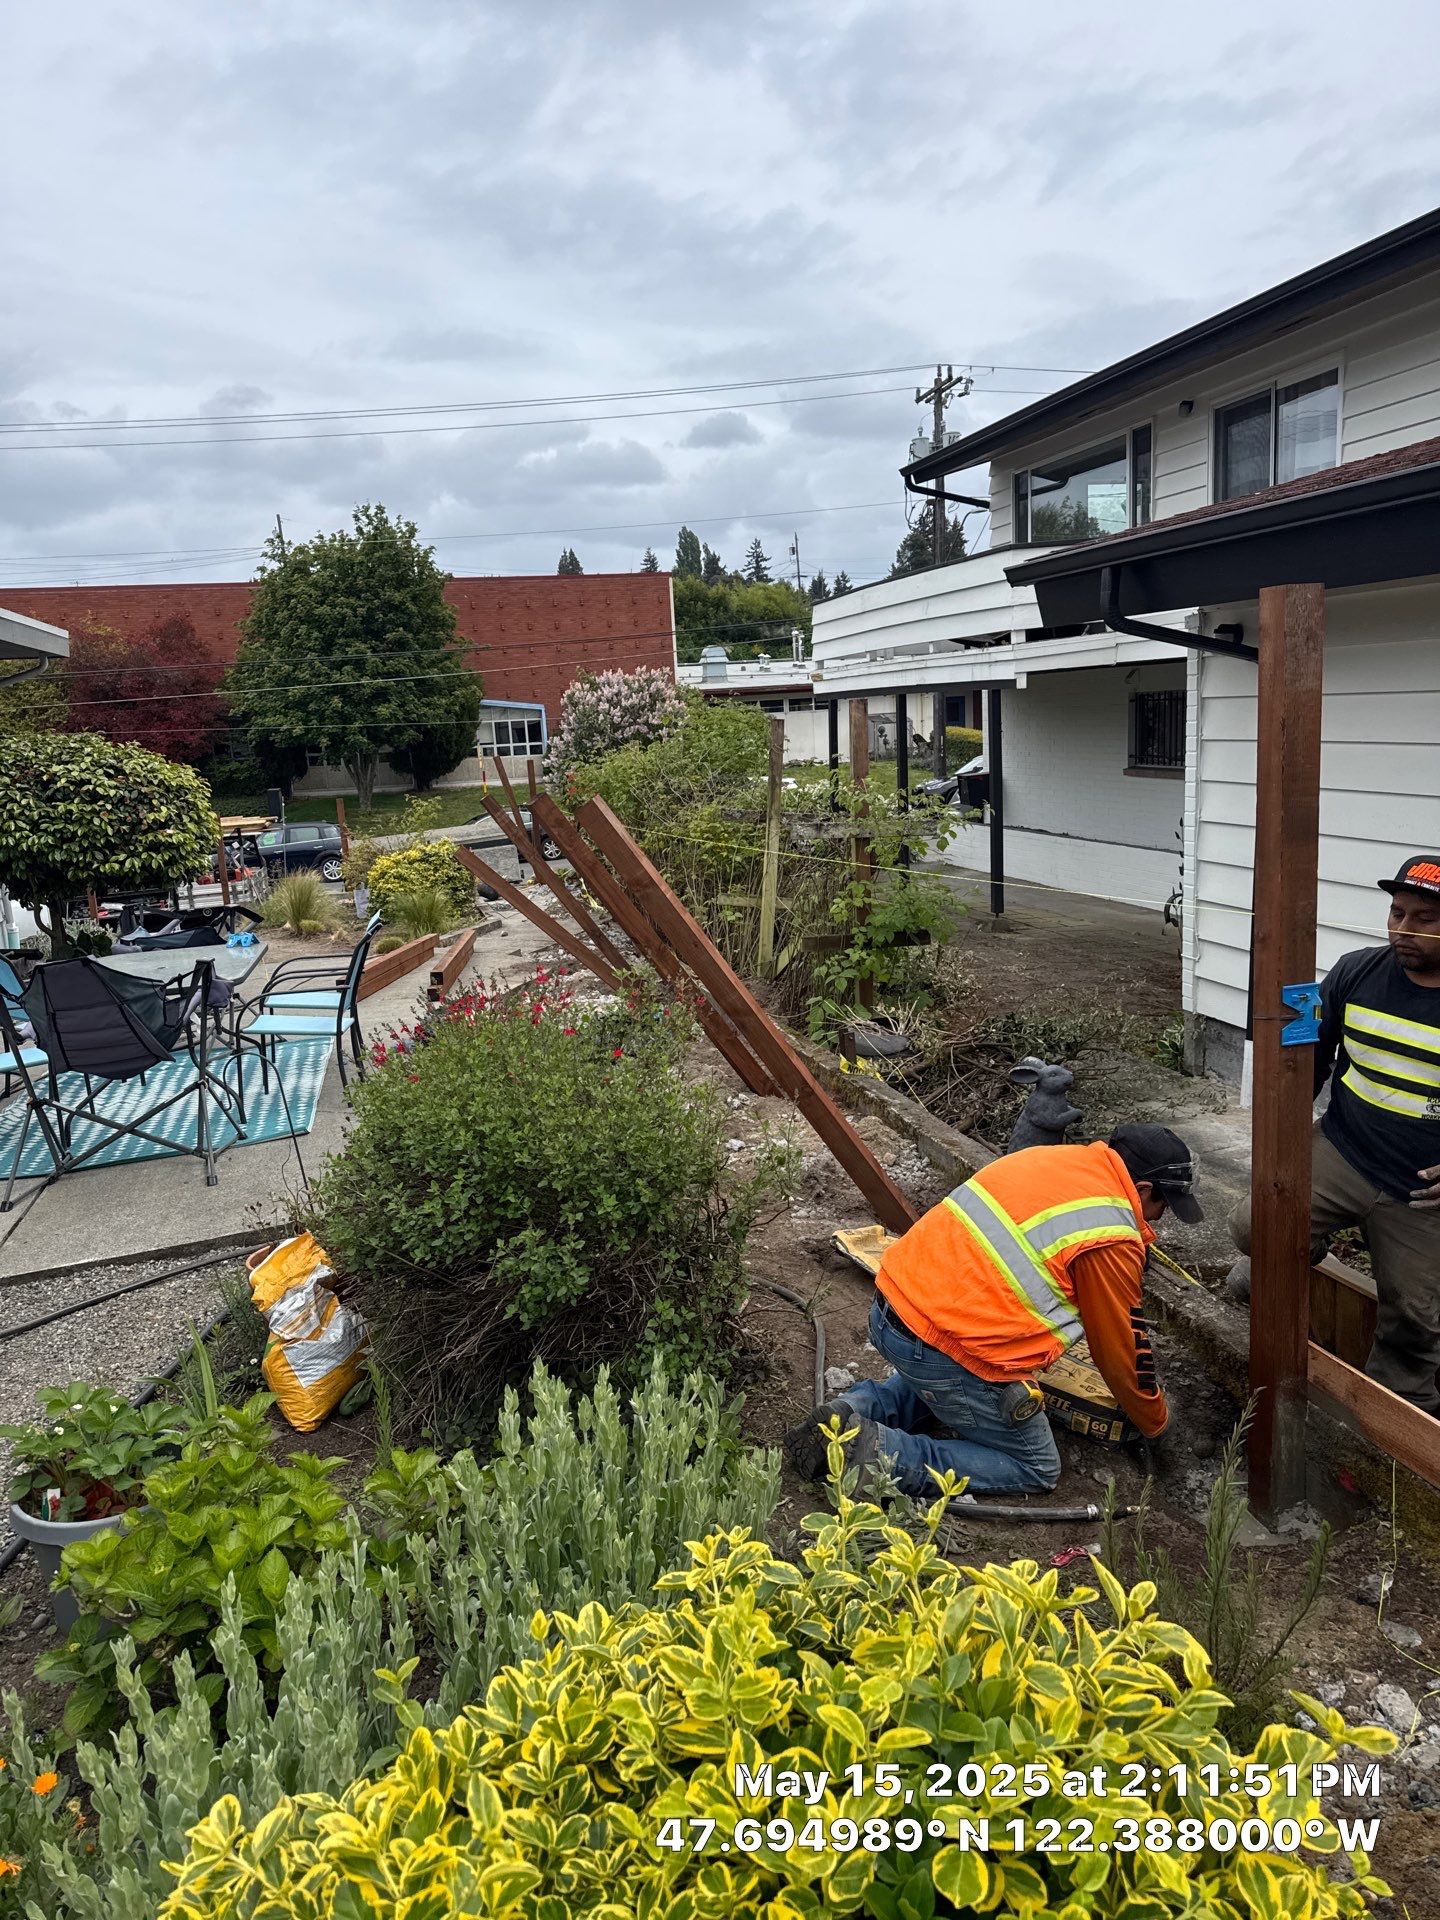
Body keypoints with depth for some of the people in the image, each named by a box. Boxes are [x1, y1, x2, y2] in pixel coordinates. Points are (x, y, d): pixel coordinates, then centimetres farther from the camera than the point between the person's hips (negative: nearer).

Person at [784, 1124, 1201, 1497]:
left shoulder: (1049, 1157, 11)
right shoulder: (1112, 1242, -11)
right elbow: (1121, 1348, 3)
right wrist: (1155, 1422, 22)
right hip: (946, 1351, -8)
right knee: (1037, 1469, 11)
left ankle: (855, 1410, 13)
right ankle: (884, 1453, -6)